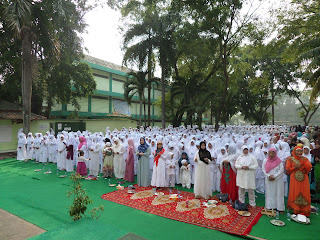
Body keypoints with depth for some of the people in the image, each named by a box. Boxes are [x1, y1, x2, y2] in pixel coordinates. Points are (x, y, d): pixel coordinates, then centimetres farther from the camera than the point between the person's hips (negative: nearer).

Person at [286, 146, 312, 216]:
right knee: (295, 194, -2)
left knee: (304, 194, 1)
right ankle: (295, 210, 10)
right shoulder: (290, 159, 4)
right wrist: (295, 167, -13)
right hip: (294, 179, -2)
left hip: (304, 180, 2)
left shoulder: (305, 159, 10)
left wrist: (304, 161, -12)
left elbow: (309, 168, -3)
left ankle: (304, 211, 11)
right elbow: (288, 169, 2)